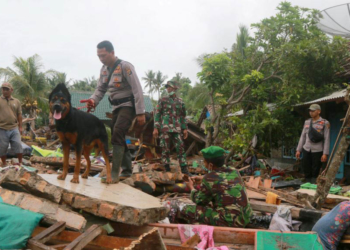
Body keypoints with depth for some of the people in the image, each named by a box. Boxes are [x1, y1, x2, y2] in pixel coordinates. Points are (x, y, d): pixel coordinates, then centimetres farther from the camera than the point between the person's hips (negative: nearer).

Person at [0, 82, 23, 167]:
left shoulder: (16, 101, 8)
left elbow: (19, 115, 10)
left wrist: (20, 127, 7)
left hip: (14, 128, 1)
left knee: (18, 145, 2)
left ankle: (20, 162, 17)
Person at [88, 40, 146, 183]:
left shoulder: (125, 67, -15)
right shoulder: (104, 70, 7)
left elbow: (137, 90, -18)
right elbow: (100, 89, 9)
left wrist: (140, 112, -21)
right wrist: (93, 100, -14)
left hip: (128, 105, -8)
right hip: (116, 106, 8)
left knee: (117, 134, -22)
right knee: (118, 137, 9)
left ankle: (114, 173, -23)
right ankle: (127, 170, 22)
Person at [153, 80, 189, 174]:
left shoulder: (180, 101, 13)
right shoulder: (162, 100, 6)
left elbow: (183, 116, 17)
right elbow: (157, 114, 2)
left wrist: (185, 128, 9)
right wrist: (156, 128, -6)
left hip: (177, 129, 2)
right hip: (165, 128, -2)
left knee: (181, 147, -3)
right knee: (165, 149, -2)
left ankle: (184, 168, 1)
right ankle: (167, 169, 5)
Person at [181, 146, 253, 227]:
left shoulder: (209, 179, -14)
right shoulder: (234, 172, 4)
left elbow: (199, 201, 2)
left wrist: (192, 188, 20)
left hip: (229, 222, -8)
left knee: (186, 211, -2)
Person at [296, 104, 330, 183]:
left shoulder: (325, 123, -4)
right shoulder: (307, 122, 10)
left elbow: (327, 139, -7)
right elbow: (303, 137, 13)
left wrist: (325, 154, -12)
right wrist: (298, 150, 9)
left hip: (318, 151, -4)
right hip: (306, 150, 5)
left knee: (315, 173, -1)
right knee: (307, 171, 5)